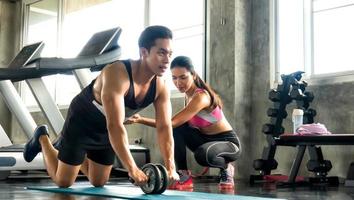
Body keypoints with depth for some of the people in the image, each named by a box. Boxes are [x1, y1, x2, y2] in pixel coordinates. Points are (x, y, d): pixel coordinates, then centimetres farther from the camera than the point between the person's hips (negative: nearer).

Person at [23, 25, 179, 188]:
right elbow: (115, 125, -45)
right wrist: (132, 169, -49)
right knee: (63, 182, 5)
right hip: (82, 121, -6)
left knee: (98, 182, 17)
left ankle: (67, 149, 40)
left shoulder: (160, 87, -18)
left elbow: (164, 127, -18)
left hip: (106, 131, 6)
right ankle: (42, 139, 29)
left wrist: (170, 168, -29)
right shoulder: (117, 74, -39)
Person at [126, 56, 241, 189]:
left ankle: (226, 167, -3)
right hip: (206, 139, 7)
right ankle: (184, 177, -10)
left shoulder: (201, 97, -27)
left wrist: (141, 120, -41)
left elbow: (172, 122, -34)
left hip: (229, 142, -7)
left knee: (203, 154, -39)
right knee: (176, 129, -17)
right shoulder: (189, 95, 0)